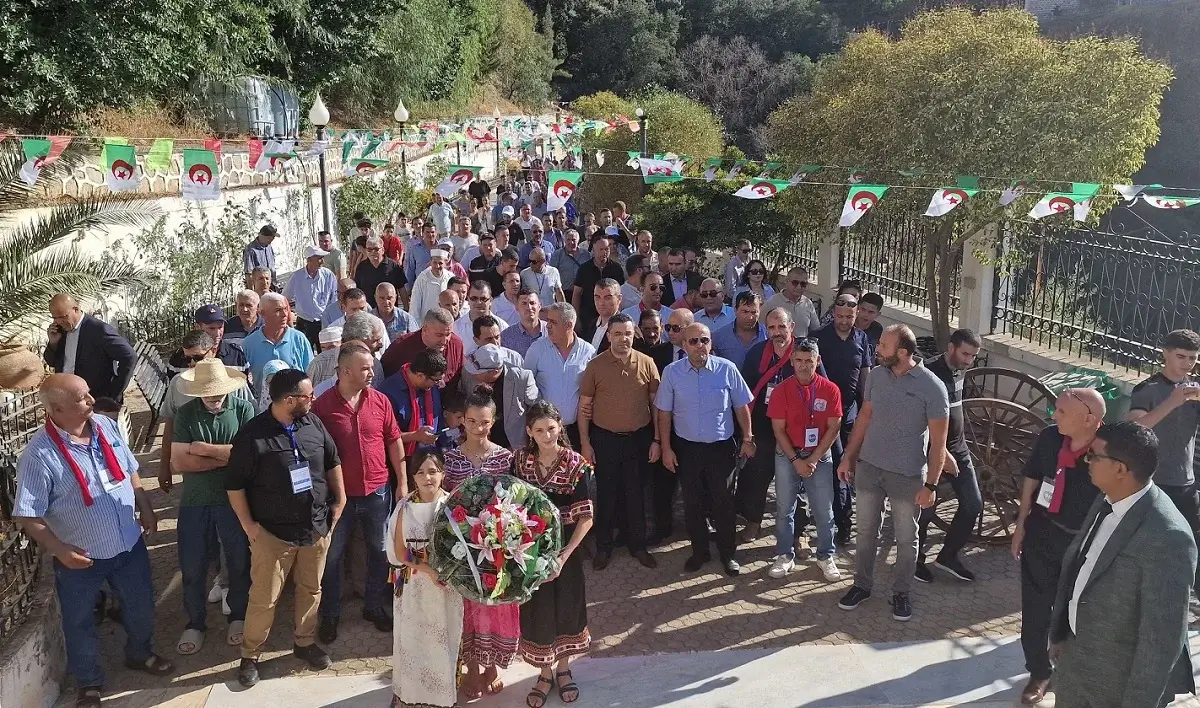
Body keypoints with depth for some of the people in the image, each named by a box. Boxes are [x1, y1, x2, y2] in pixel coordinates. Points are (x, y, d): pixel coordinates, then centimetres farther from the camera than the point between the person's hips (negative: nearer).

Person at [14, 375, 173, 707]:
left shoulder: (107, 426, -7)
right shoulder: (39, 455, -23)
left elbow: (130, 470, 9)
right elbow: (27, 516, -19)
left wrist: (145, 508, 6)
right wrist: (60, 550, -26)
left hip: (129, 545, 5)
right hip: (81, 557, -5)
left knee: (141, 606, 22)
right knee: (80, 623, 15)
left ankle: (140, 653, 49)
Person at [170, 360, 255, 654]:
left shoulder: (243, 408, -9)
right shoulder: (186, 413, -6)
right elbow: (179, 462, -14)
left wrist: (204, 448, -16)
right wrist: (228, 456, -17)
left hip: (234, 499, -1)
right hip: (195, 502, 1)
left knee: (239, 563, 13)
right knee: (192, 568, 11)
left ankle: (238, 616, 35)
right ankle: (195, 622, 31)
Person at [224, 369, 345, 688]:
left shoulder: (314, 423, -2)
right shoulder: (253, 434, -17)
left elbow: (333, 461, 11)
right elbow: (234, 483, -10)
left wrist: (340, 499, 9)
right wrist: (248, 524, -10)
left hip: (317, 526, 5)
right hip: (272, 532, -4)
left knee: (311, 589, 16)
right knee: (264, 598, 5)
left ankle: (304, 642, 35)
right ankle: (250, 656, 23)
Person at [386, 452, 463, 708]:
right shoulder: (405, 507, -5)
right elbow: (399, 553, -4)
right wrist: (427, 569, -17)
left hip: (447, 584, -1)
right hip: (413, 585, 1)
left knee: (443, 639, 7)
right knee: (412, 639, 10)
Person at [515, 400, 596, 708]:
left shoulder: (577, 465, -15)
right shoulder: (521, 462, -6)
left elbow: (585, 518, -13)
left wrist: (563, 556, -20)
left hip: (564, 547, -2)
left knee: (566, 606, 13)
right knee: (536, 610, 11)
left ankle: (563, 670, 37)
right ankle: (544, 674, 32)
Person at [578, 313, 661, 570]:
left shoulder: (647, 363, -4)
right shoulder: (595, 365, -6)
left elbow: (656, 404, 2)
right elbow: (585, 406, -2)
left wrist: (657, 440, 0)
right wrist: (585, 443, -4)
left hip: (639, 438, 1)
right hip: (605, 438, -1)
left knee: (635, 493, 12)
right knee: (606, 494, 11)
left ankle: (637, 544, 28)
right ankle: (603, 547, 25)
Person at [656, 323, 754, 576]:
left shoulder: (727, 369, -8)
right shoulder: (672, 372, -7)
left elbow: (741, 407, 1)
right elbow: (664, 413, 0)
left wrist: (748, 439, 1)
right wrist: (666, 448, -1)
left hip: (722, 447, -1)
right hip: (687, 448, 1)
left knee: (723, 501, 9)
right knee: (692, 503, 13)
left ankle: (727, 553, 25)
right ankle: (699, 552, 29)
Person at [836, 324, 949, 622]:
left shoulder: (932, 387, -16)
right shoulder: (876, 375, -3)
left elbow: (938, 442, -12)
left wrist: (930, 485, -13)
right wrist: (848, 457, 8)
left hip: (907, 475, -4)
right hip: (869, 466, 4)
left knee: (906, 539, 12)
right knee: (866, 532, 15)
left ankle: (901, 593, 30)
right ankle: (862, 585, 32)